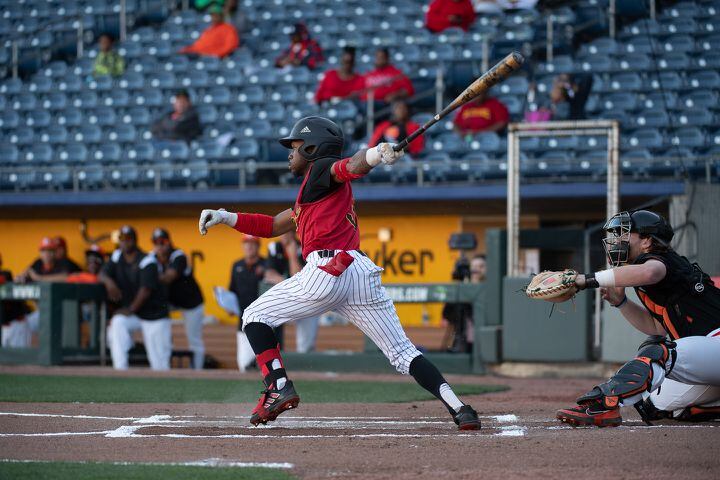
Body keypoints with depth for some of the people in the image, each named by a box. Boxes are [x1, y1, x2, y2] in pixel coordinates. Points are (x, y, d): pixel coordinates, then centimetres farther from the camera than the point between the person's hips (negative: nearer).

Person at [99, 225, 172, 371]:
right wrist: (109, 281, -21)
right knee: (117, 323, -28)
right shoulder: (117, 257, 5)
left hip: (154, 314, -4)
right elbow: (102, 273, 2)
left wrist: (131, 309, -27)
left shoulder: (147, 261, -15)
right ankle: (120, 368, -30)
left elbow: (146, 289, -23)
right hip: (130, 313, 4)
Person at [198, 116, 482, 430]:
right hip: (363, 272, 8)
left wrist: (378, 154, -36)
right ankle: (458, 409, -11)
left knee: (255, 317, 10)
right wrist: (226, 218, 30)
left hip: (327, 269, -8)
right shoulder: (310, 192, 34)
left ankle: (279, 388, -6)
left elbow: (350, 166, -13)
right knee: (403, 354, 4)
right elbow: (273, 226, 38)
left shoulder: (321, 169, 9)